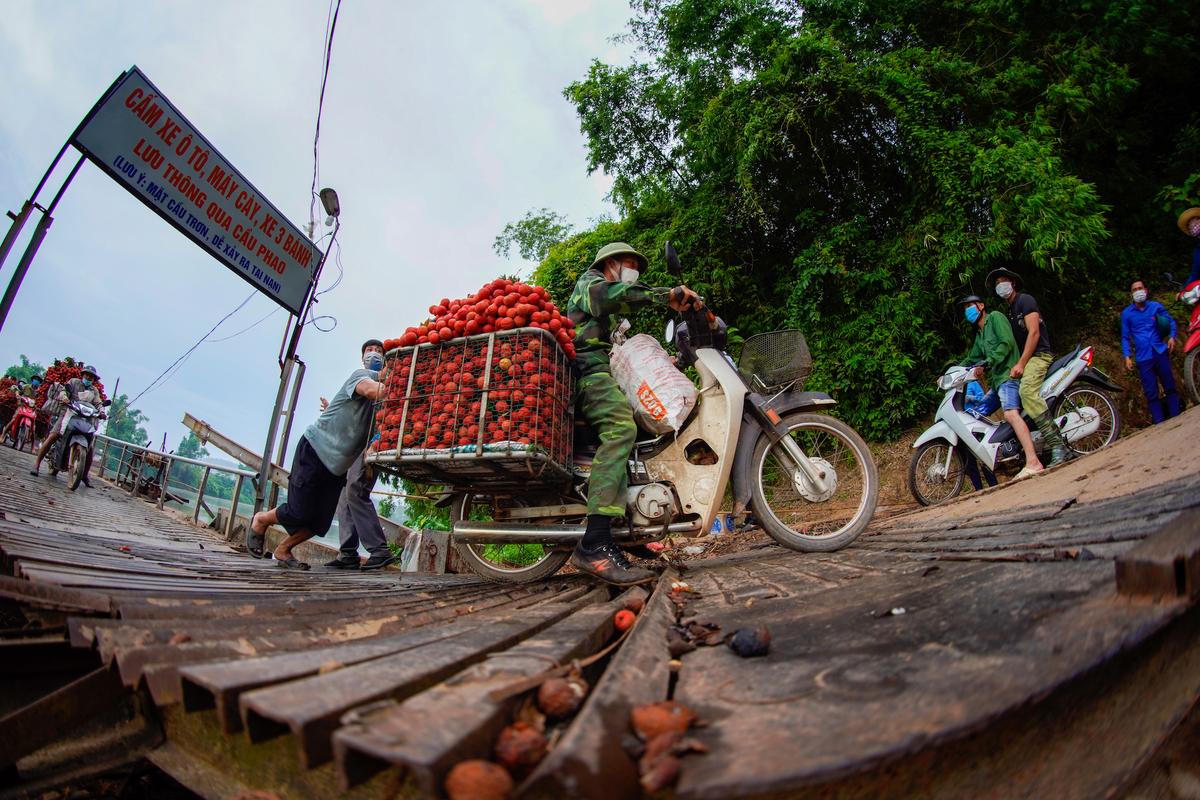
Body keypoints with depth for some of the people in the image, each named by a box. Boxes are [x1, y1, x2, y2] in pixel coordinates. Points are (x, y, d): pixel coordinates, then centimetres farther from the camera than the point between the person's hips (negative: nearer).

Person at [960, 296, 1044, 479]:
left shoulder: (995, 317, 2)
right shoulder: (979, 335, 29)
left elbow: (1007, 343, -11)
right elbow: (971, 359, 35)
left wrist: (987, 362, -20)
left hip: (1007, 373, -11)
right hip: (997, 380, 11)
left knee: (1011, 413, -27)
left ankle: (1033, 462, -38)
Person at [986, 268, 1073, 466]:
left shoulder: (1025, 300, -2)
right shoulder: (1009, 311, 25)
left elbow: (1034, 332, -13)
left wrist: (1021, 364, -19)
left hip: (1038, 355, -10)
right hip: (1024, 359, 10)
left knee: (1027, 391, -33)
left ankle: (1058, 446, -37)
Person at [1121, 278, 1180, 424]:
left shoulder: (1156, 306, 6)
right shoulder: (1126, 313, 4)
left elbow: (1171, 321, 13)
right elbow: (1125, 337, 7)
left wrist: (1172, 336, -5)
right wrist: (1127, 357, -2)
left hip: (1161, 353, 1)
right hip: (1143, 358, -1)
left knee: (1170, 387, 5)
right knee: (1151, 394, 1)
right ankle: (1160, 424, 6)